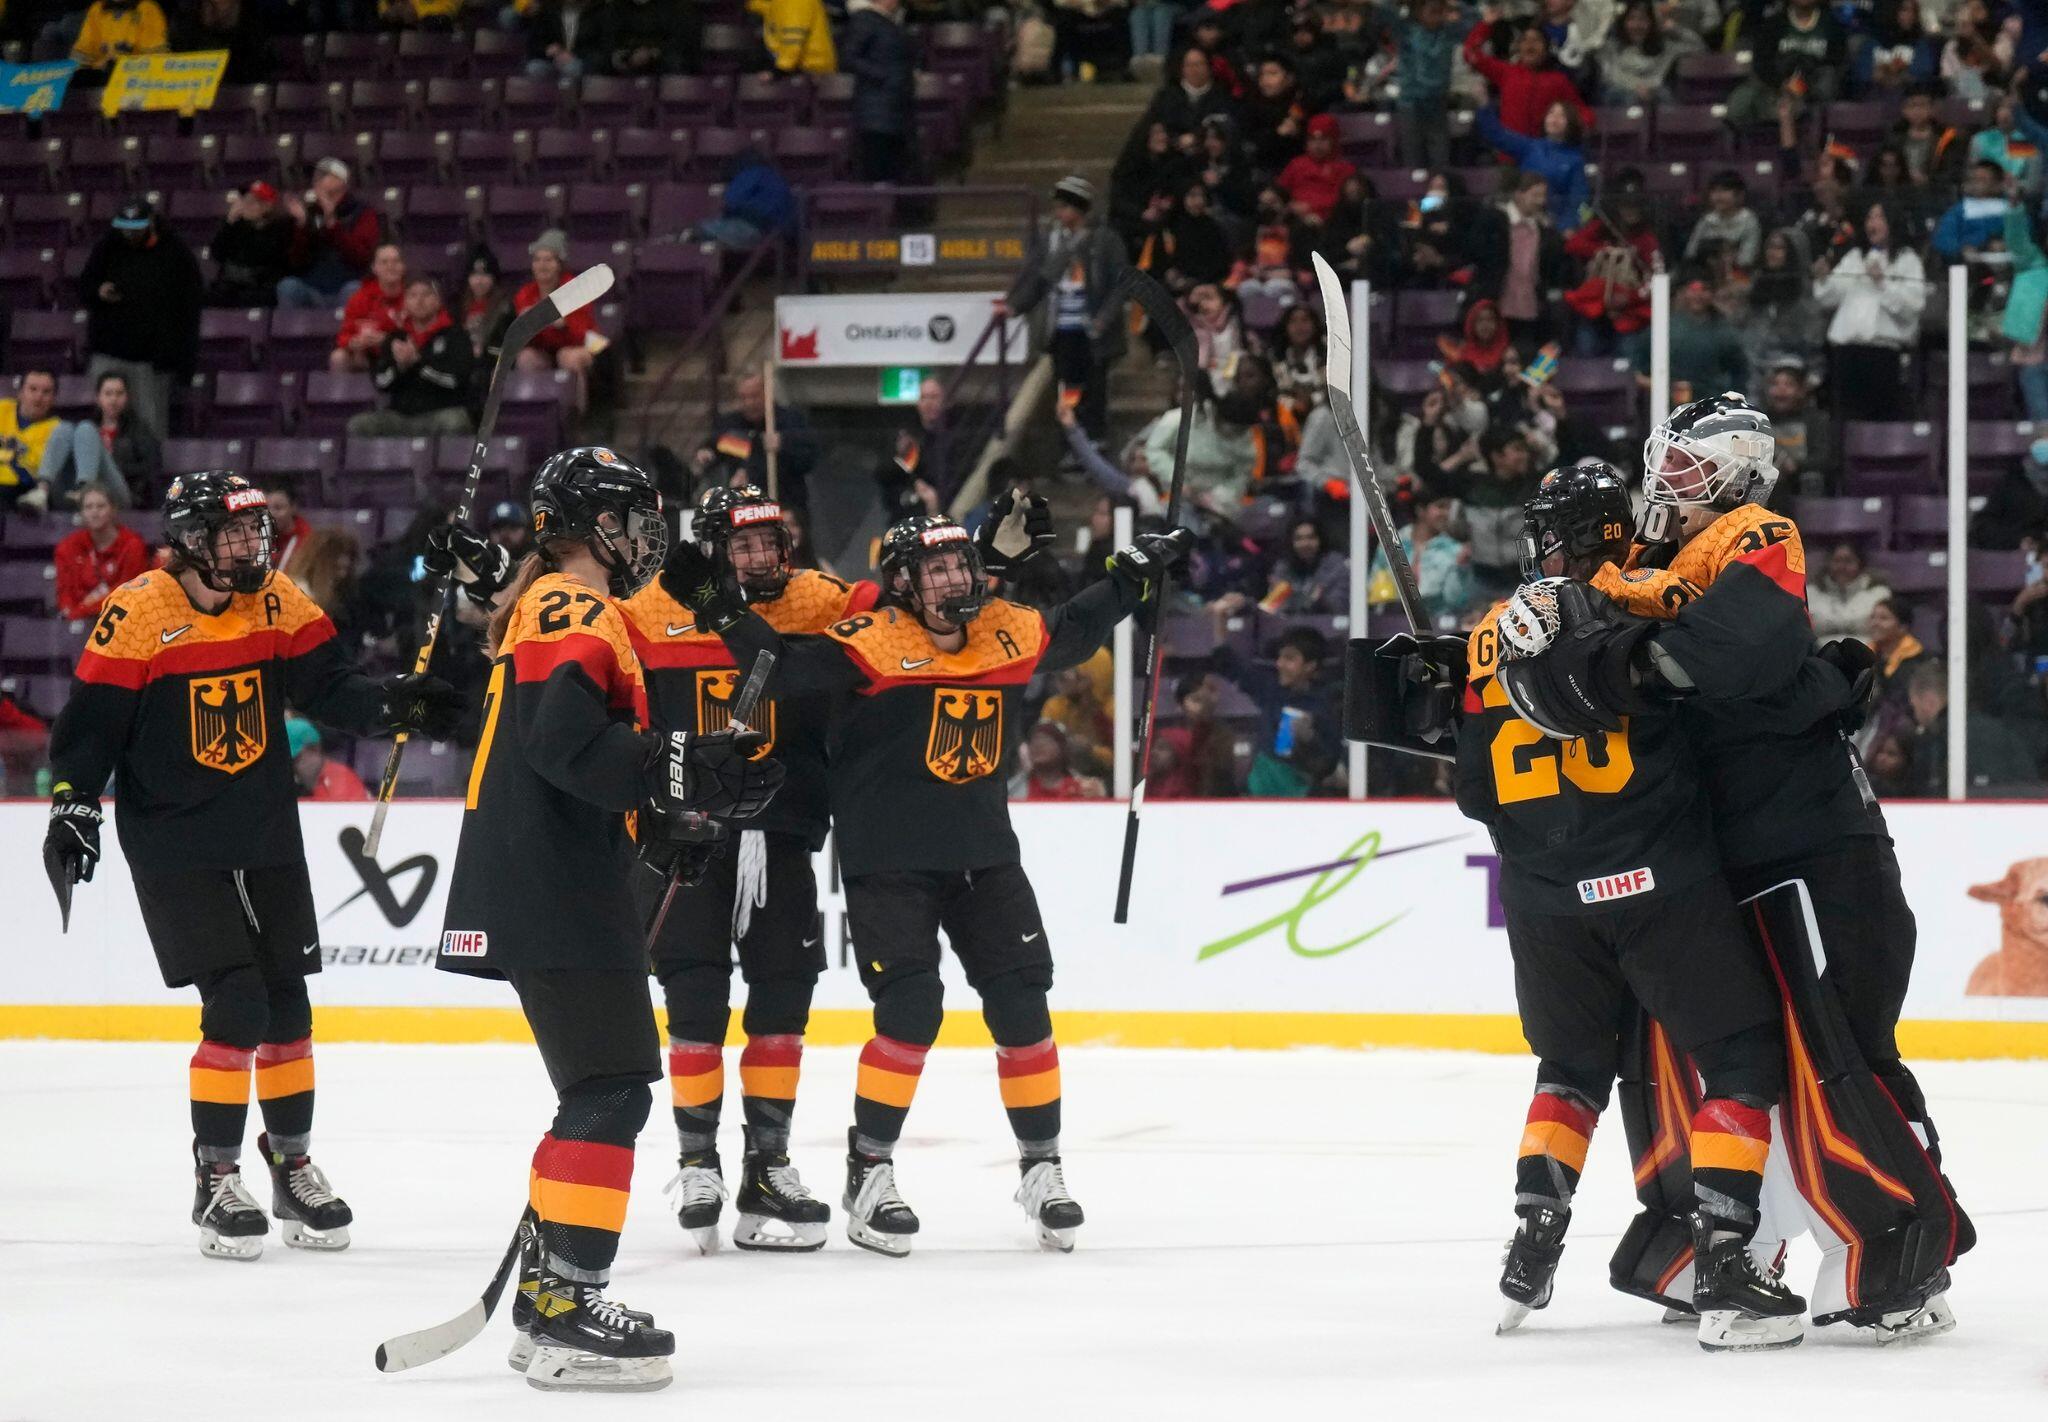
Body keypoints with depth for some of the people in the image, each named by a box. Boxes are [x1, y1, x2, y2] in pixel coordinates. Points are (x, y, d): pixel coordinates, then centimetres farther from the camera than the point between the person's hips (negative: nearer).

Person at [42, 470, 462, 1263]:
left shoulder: (277, 602, 1)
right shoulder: (138, 613, -13)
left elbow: (325, 686, 0)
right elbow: (92, 721, -9)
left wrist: (394, 705, -17)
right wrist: (72, 802, -18)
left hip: (267, 839, 5)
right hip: (175, 847, -5)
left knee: (286, 1007, 9)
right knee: (235, 1008, -12)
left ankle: (293, 1167, 26)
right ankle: (216, 1181, 1)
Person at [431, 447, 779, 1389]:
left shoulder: (542, 609, 21)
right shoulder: (577, 614, -11)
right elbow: (566, 740, -26)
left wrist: (661, 822, 18)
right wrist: (680, 771, -28)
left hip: (546, 892, 11)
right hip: (554, 897, -11)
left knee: (597, 1090, 17)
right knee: (612, 1090, -12)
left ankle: (544, 1296, 21)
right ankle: (567, 1316, -18)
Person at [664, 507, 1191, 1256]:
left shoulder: (1009, 633, 6)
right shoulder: (870, 642, -11)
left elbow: (1077, 628, 25)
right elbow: (785, 667, -19)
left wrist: (1136, 573, 22)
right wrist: (725, 610, -31)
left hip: (982, 852, 5)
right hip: (888, 862, -5)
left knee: (1022, 1004, 4)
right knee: (911, 1011, -12)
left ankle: (1041, 1167, 17)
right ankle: (868, 1173, 1)